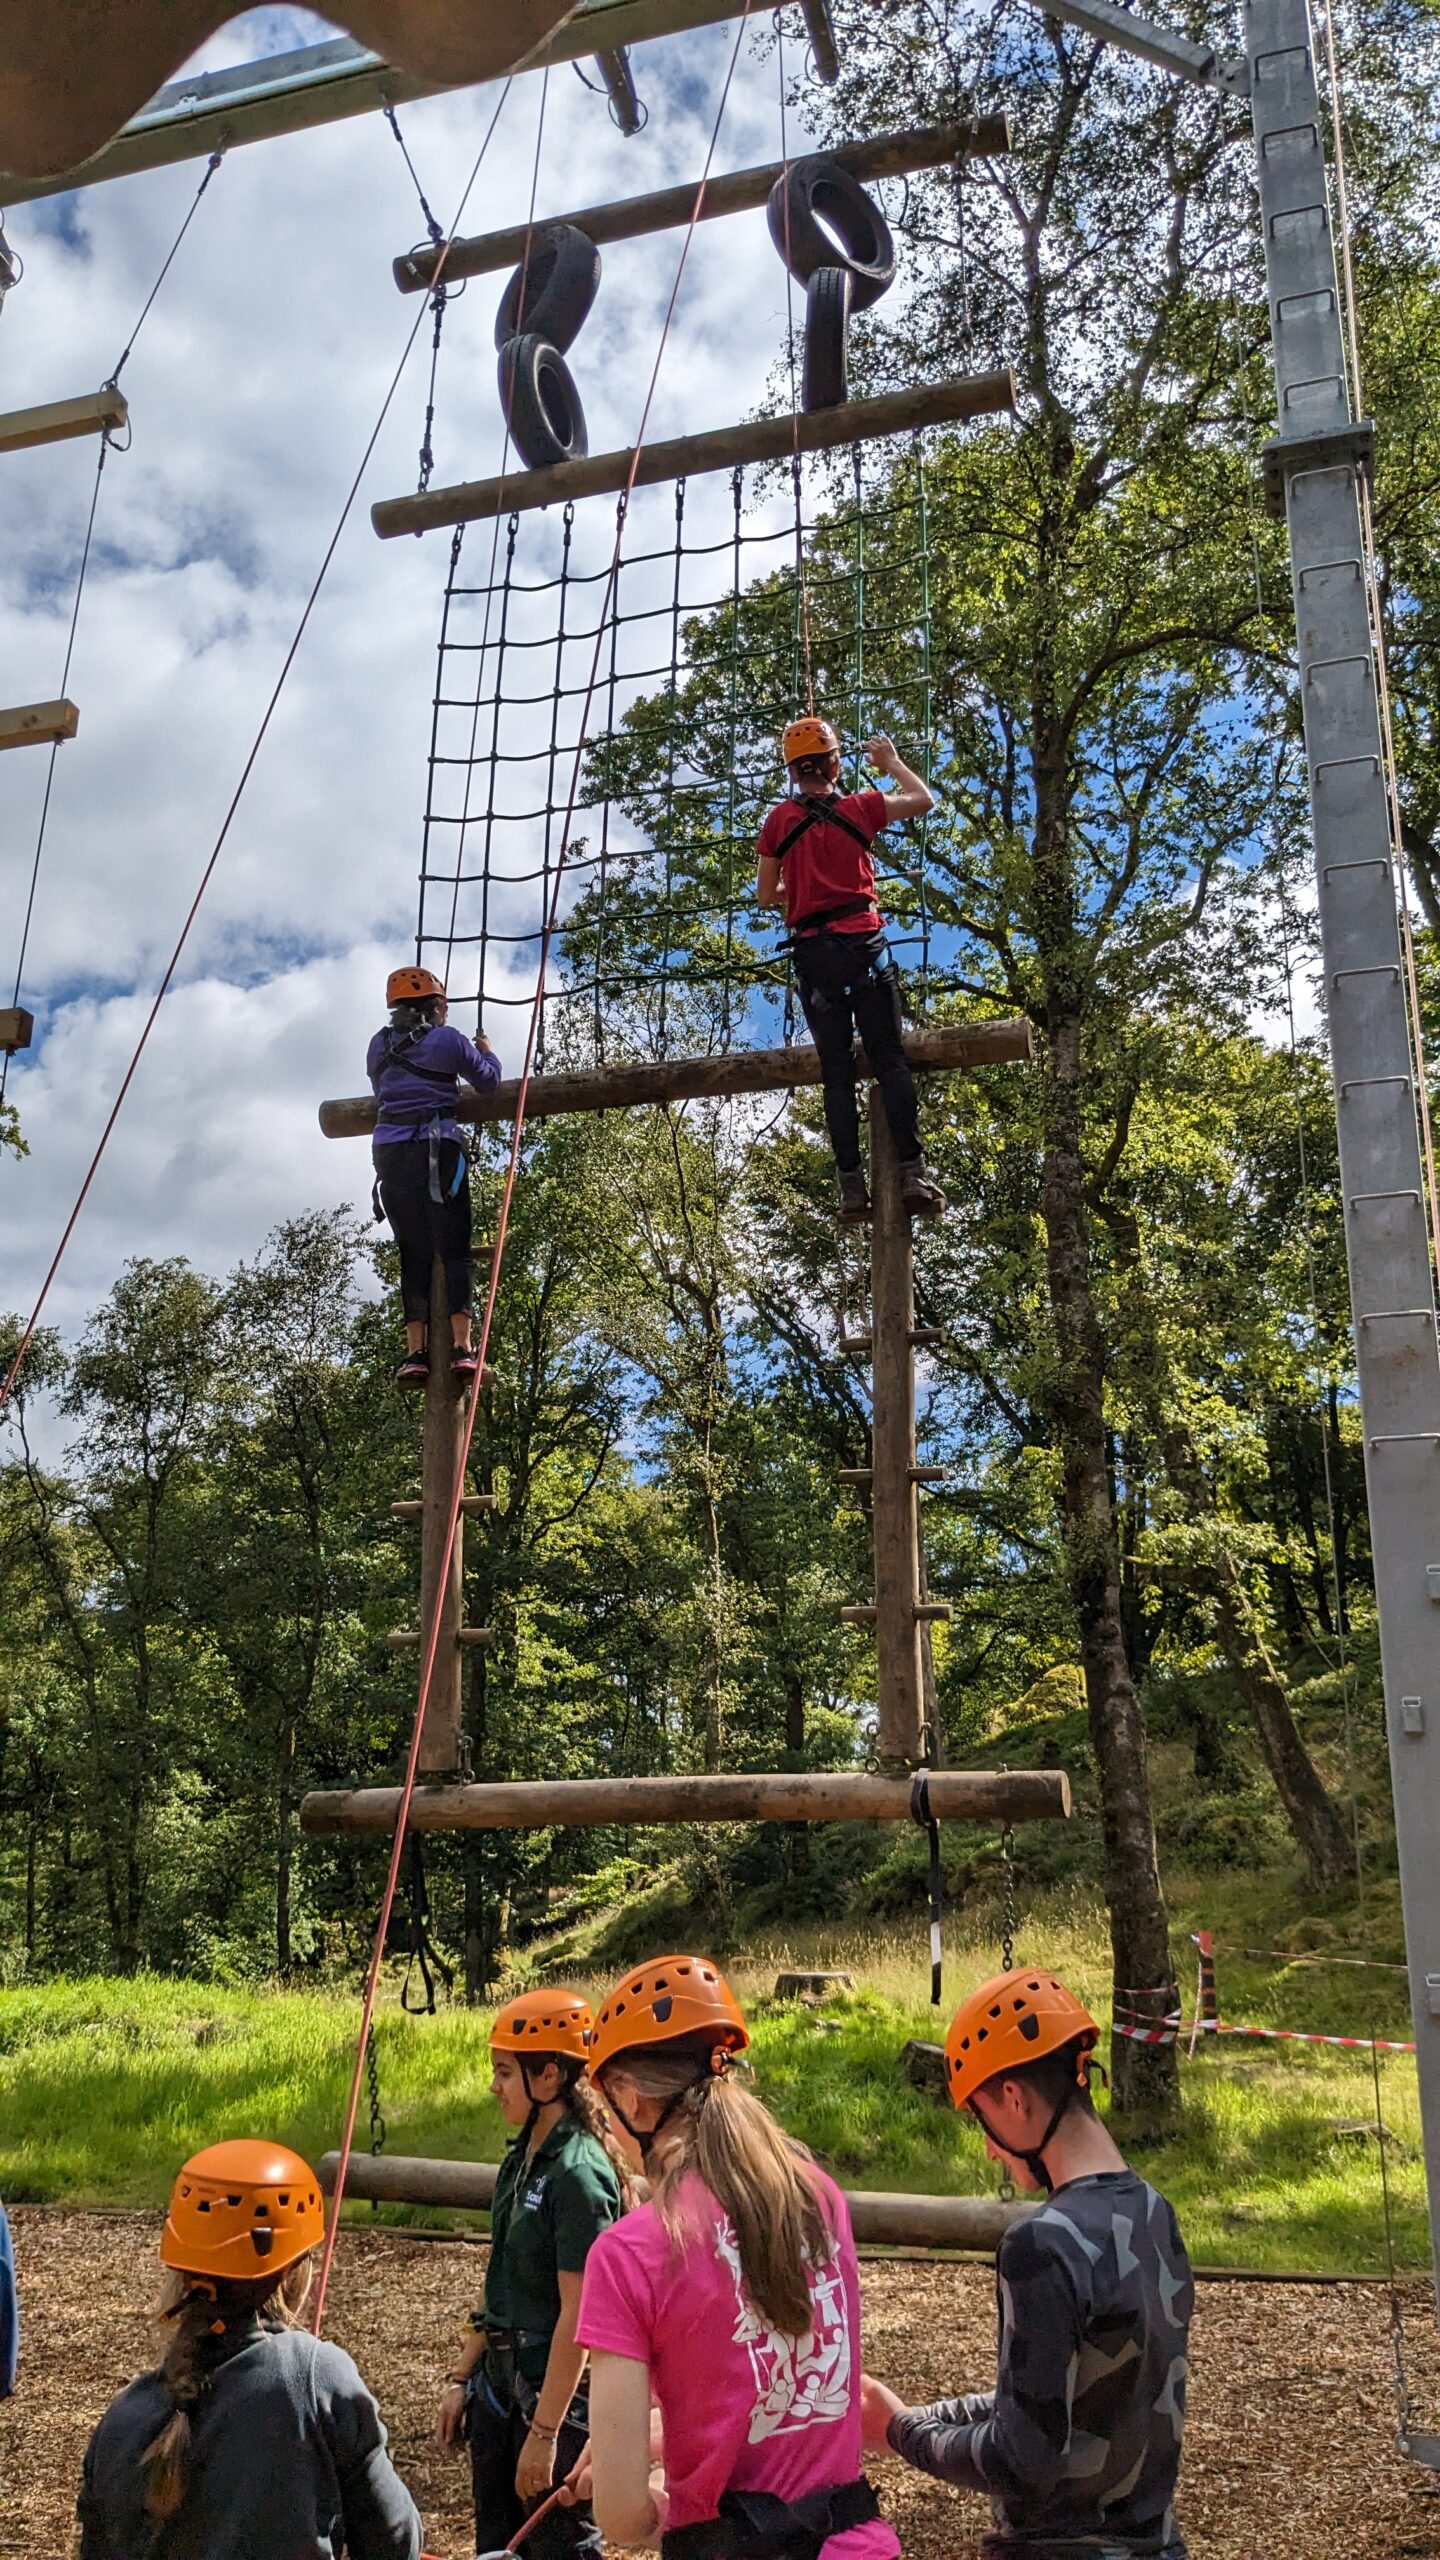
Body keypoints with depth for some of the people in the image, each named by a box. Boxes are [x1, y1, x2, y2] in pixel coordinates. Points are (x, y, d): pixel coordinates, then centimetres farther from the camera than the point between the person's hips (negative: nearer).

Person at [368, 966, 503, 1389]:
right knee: (454, 1247, -4)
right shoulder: (447, 1040, 2)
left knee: (413, 1253, 5)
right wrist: (486, 1051, 33)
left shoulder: (379, 1045, 14)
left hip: (390, 1151, 4)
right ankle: (461, 1346, -15)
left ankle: (415, 1351, -5)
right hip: (438, 1147, -4)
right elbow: (488, 1080, 13)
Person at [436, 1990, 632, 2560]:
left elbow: (578, 2315, -22)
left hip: (559, 2388, -9)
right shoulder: (521, 2159, 7)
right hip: (502, 2379, 9)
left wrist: (544, 2432, -21)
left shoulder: (579, 2173, -21)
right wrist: (463, 2378, 13)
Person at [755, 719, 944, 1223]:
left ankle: (852, 1183, -6)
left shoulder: (778, 821, 8)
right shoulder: (858, 807, 6)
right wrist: (890, 762, 32)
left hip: (812, 952, 1)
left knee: (836, 1071, 2)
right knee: (891, 1059, -2)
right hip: (863, 943, -1)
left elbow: (766, 895, 13)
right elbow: (924, 799, 19)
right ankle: (912, 1172, -13)